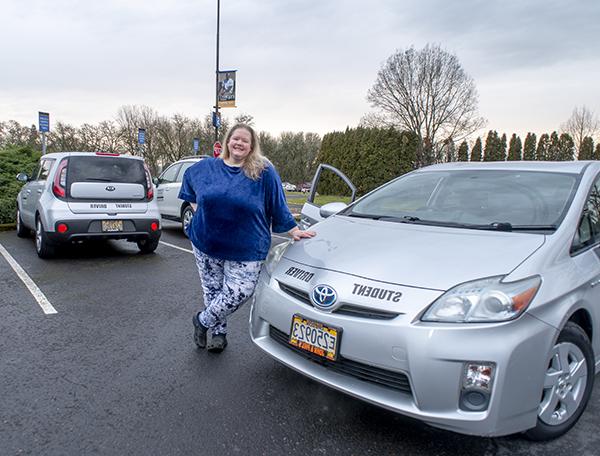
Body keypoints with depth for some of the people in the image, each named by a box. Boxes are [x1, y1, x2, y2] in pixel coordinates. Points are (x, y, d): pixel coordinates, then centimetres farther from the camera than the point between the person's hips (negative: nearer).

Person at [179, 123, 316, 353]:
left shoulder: (264, 172, -4)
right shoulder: (206, 167, 6)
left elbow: (278, 205, 1)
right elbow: (189, 189, 25)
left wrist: (294, 230, 0)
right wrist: (198, 210, 14)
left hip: (246, 249, -3)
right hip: (206, 244, 3)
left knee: (239, 293, -10)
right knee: (212, 290, 11)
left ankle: (203, 321, 16)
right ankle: (219, 333, 32)